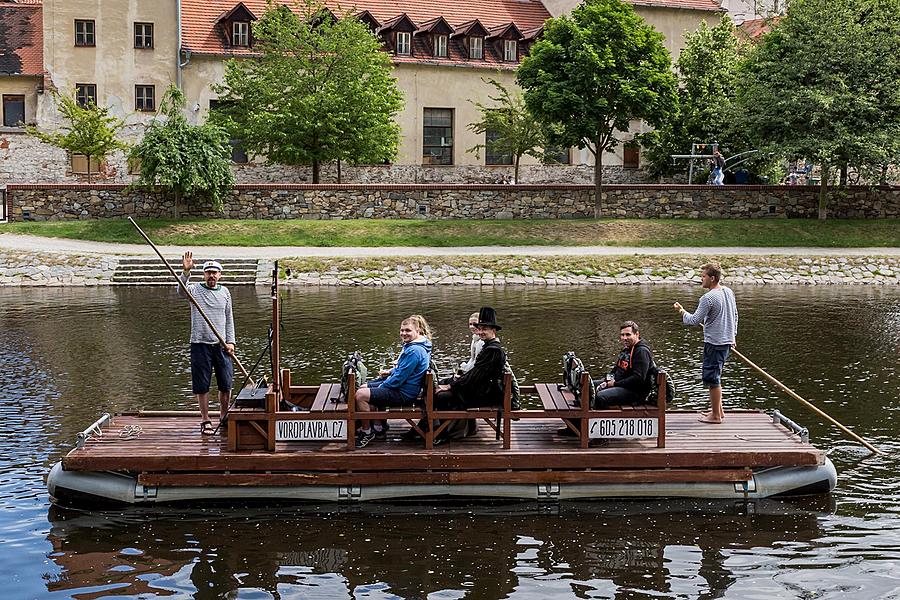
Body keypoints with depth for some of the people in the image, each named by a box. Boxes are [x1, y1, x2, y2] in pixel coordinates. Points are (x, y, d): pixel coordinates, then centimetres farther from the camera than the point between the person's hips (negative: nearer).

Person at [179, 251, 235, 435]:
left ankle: (224, 418, 21)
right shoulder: (195, 289, 0)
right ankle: (205, 420, 14)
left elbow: (229, 319, 14)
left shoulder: (225, 292, 9)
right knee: (202, 386, 3)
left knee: (226, 385, 6)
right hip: (200, 344, -3)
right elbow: (181, 291, -23)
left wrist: (230, 341, 5)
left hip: (221, 345, 3)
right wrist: (185, 272, -38)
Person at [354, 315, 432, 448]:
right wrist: (390, 371, 9)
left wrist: (381, 386, -11)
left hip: (404, 394, -11)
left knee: (361, 395, -16)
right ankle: (379, 428, 22)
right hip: (398, 384, 11)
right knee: (364, 388, 21)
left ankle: (367, 432, 3)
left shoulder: (415, 351, -25)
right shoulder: (411, 345, 9)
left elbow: (399, 378, -24)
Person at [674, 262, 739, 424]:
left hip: (714, 343, -9)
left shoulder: (708, 298, -20)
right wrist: (733, 335, 27)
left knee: (712, 378, 0)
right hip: (727, 341, 9)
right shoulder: (729, 292, 7)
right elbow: (734, 315, 17)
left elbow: (694, 320, -16)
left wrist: (682, 311, 1)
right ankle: (718, 410, 27)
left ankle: (715, 415, 7)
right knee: (715, 377, 20)